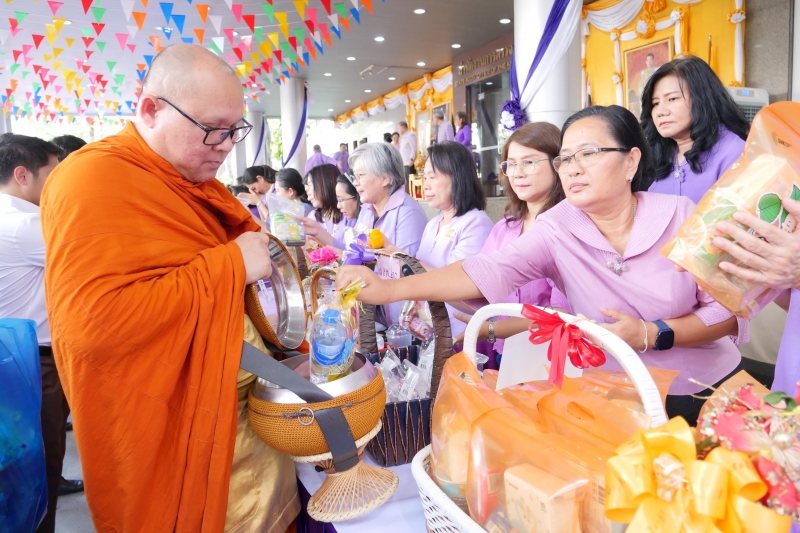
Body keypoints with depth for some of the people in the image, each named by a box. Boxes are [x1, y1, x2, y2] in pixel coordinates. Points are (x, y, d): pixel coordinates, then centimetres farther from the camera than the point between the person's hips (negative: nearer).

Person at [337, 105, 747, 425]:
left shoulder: (681, 216, -13)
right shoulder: (557, 228, -14)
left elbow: (729, 310, -8)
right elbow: (491, 269, -31)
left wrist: (653, 334, -24)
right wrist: (390, 288, -43)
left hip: (710, 391, 1)